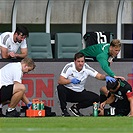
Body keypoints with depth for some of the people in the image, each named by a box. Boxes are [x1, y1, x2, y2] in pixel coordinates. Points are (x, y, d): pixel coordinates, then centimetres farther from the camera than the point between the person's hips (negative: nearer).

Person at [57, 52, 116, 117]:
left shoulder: (87, 68, -9)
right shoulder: (69, 67, -17)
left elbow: (99, 76, -13)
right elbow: (60, 81, -23)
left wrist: (106, 77, -35)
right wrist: (71, 81, -38)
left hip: (80, 93, 3)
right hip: (67, 91, -3)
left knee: (96, 98, -14)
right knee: (60, 88, -36)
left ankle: (76, 107, 6)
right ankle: (64, 110, -12)